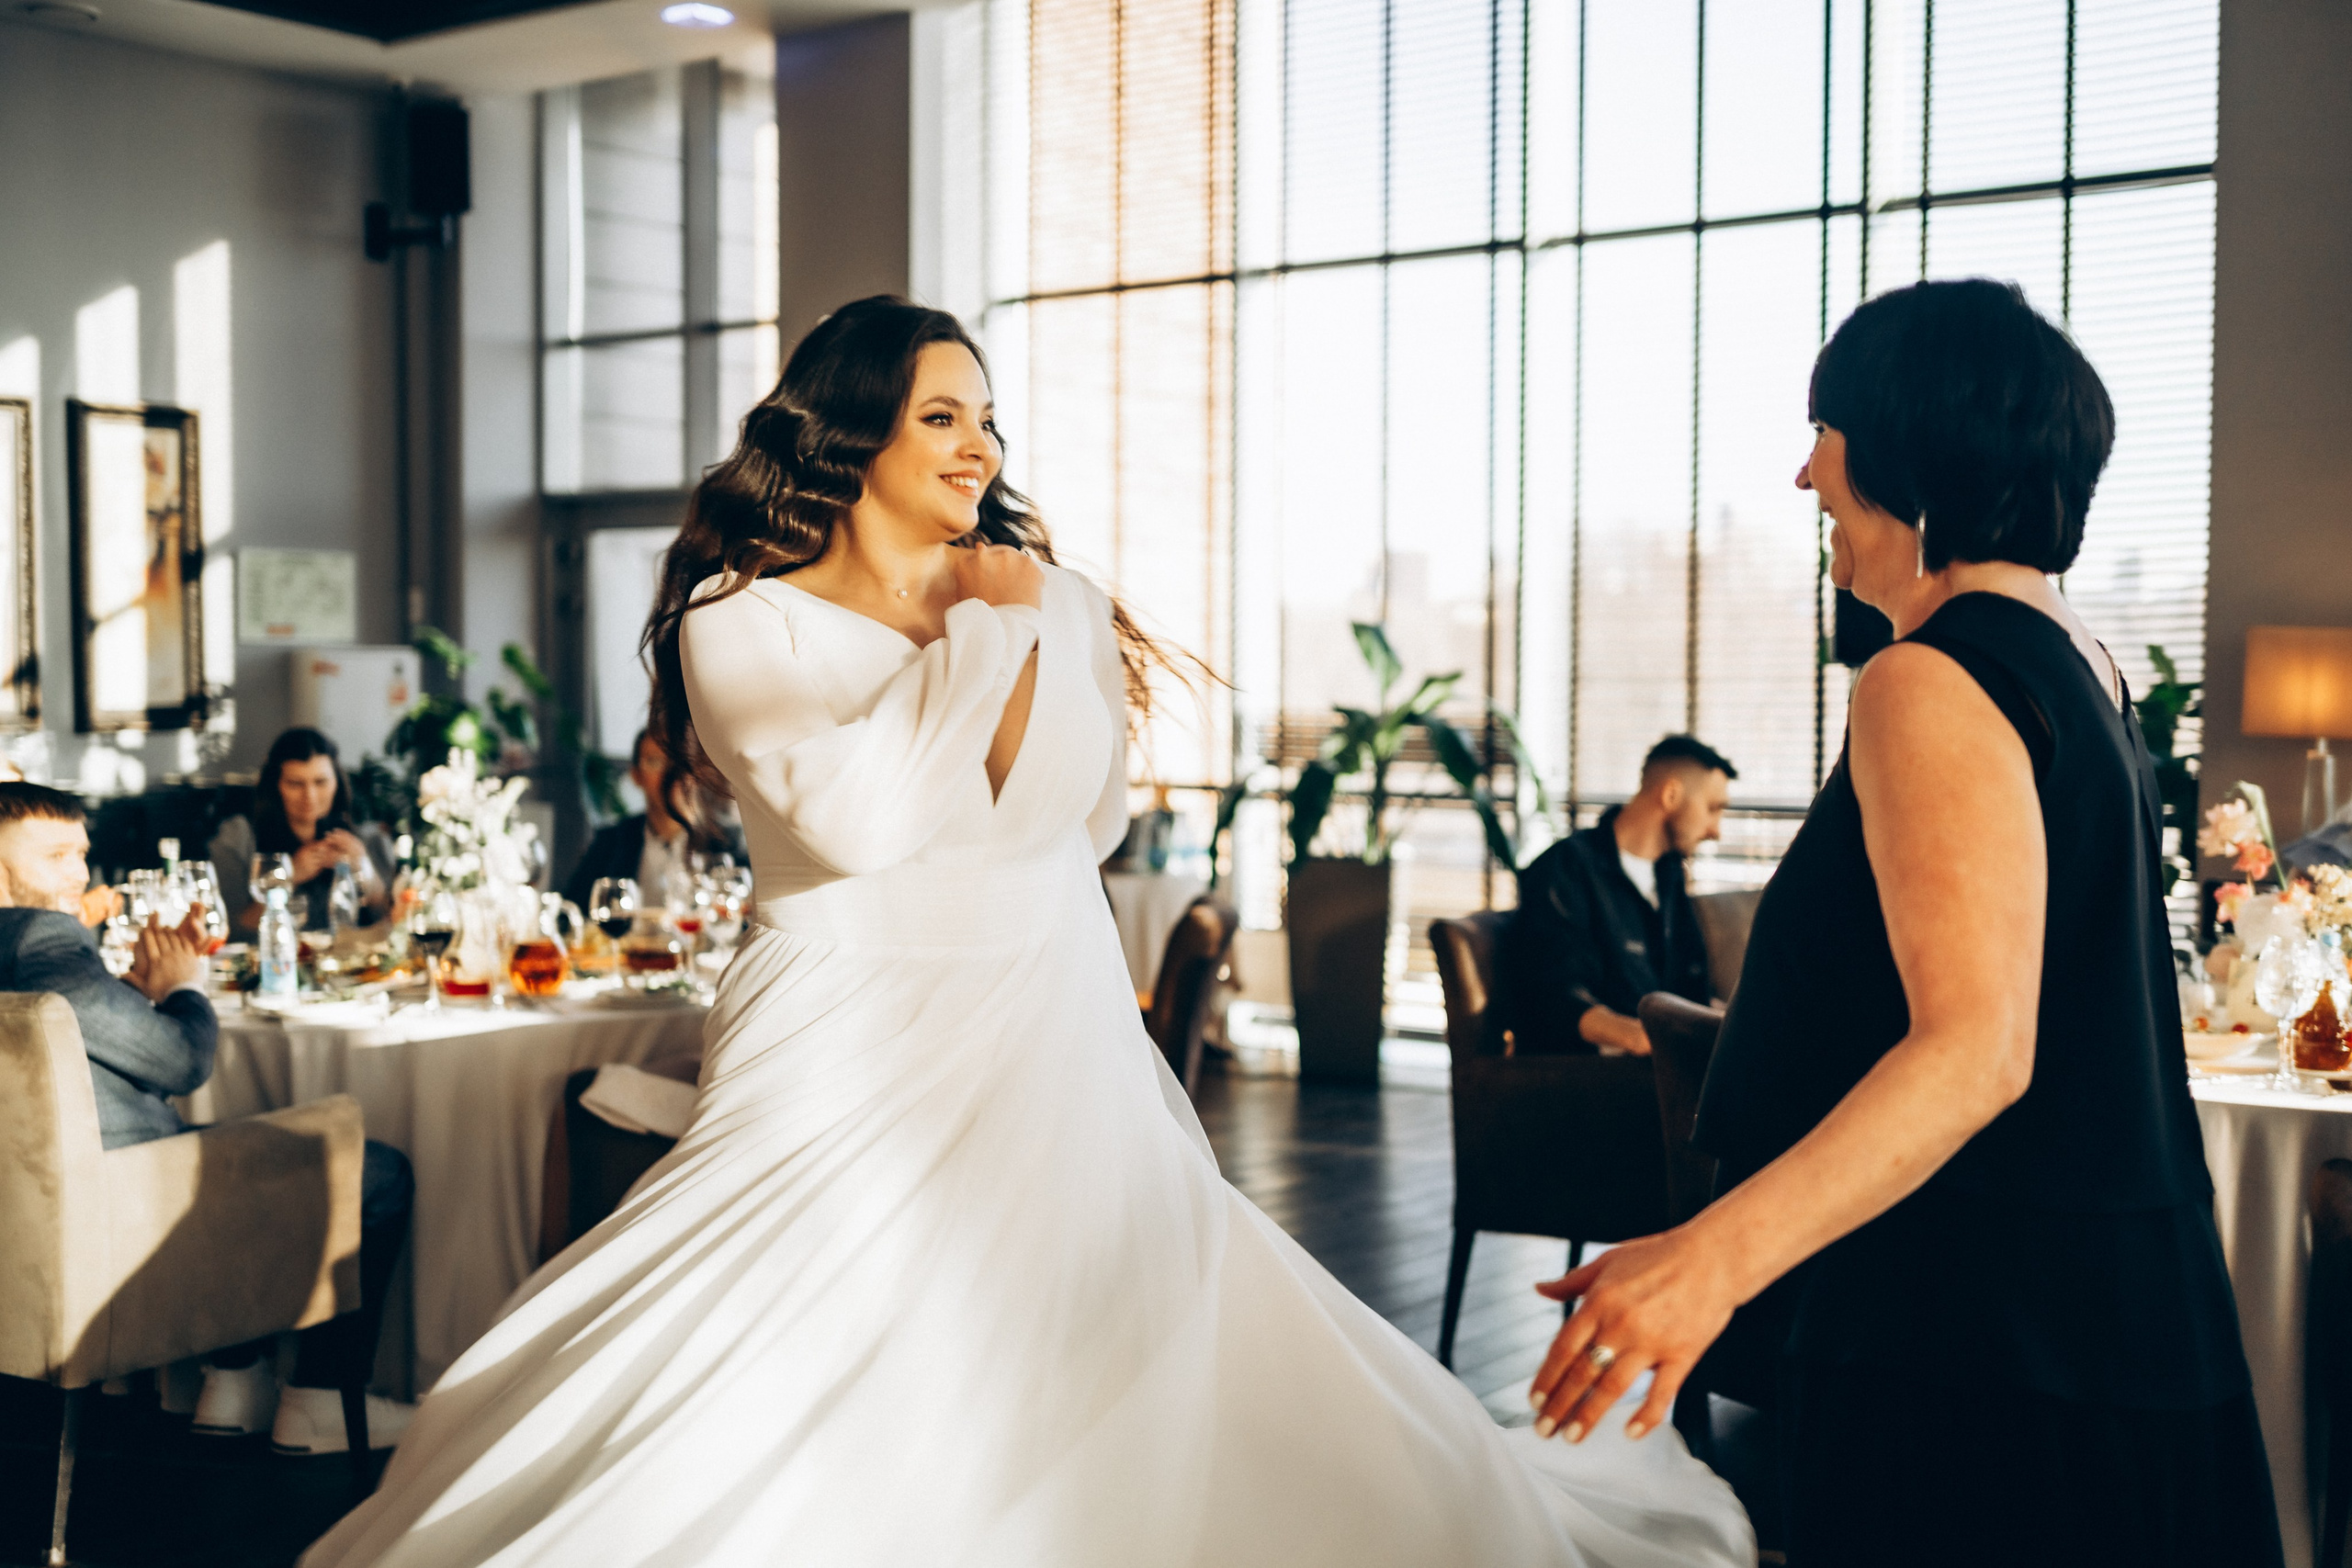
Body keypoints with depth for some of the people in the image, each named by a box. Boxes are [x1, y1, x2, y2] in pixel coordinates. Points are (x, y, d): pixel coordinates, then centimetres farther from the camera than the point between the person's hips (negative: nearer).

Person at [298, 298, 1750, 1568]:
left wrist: (1041, 632, -10)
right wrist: (984, 623, -10)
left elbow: (1076, 821, 1)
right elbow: (860, 820, -17)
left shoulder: (1050, 600, 10)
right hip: (858, 1060, -3)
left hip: (1051, 1058, 4)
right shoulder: (744, 618, -2)